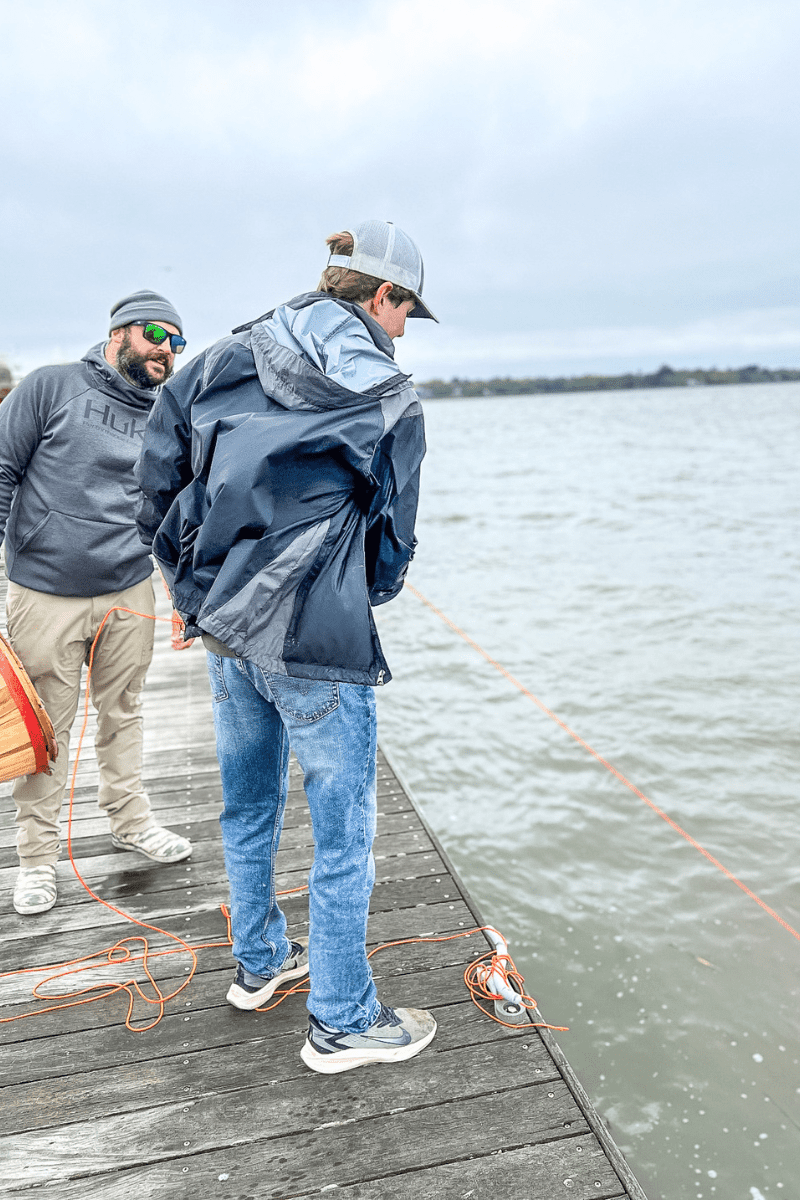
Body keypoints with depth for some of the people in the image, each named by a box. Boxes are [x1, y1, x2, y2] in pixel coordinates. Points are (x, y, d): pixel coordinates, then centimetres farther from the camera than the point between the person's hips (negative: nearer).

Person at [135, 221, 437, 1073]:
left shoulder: (231, 358, 7)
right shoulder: (387, 401, -9)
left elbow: (158, 464, 6)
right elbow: (391, 541, -4)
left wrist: (189, 577, 14)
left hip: (223, 624, 7)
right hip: (316, 645, -7)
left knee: (249, 805, 23)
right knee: (344, 831, 8)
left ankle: (258, 961, 44)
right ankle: (342, 1021, 24)